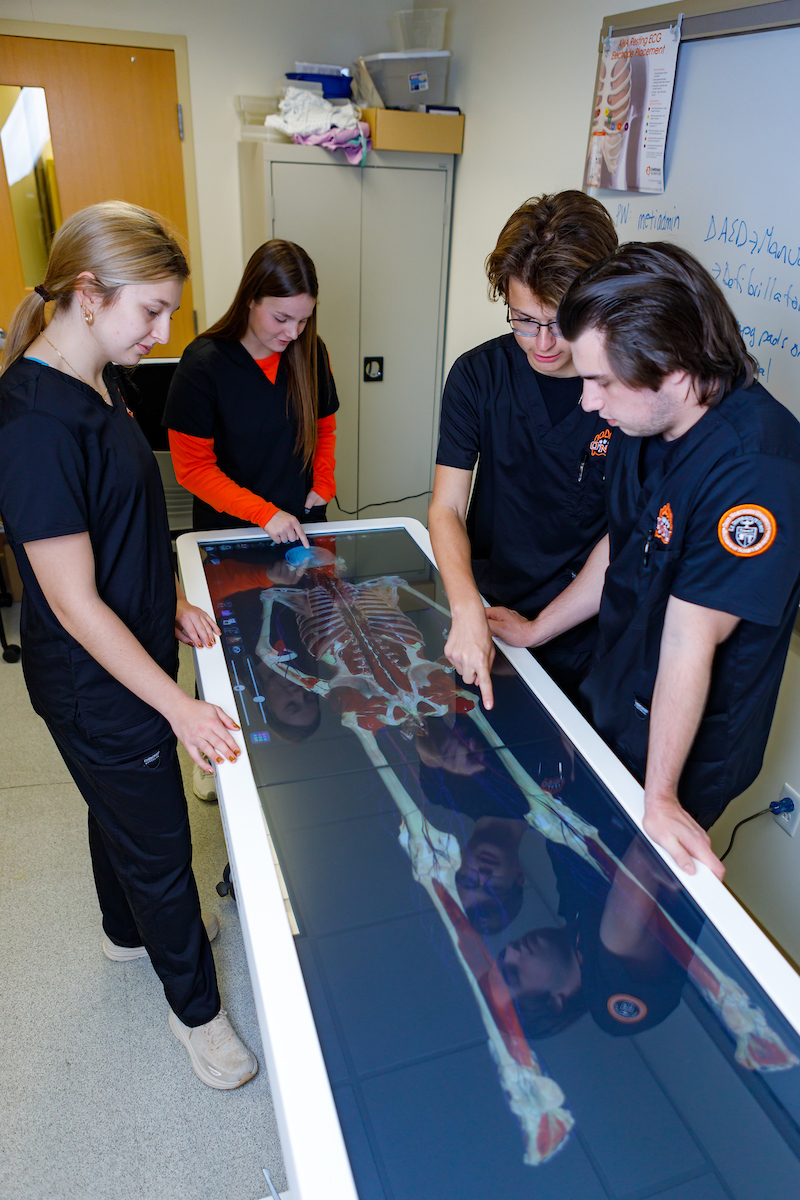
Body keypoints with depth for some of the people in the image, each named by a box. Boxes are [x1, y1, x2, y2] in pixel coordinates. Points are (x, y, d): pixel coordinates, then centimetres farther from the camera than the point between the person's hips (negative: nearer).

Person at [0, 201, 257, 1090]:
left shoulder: (96, 386, 2)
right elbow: (75, 603, -27)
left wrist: (169, 600, 8)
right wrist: (177, 706, -24)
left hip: (132, 654, 9)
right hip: (97, 688, -9)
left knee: (120, 811, 29)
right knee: (160, 849, 10)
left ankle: (128, 930, 56)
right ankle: (195, 1007, 35)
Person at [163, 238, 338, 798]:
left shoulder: (309, 354, -3)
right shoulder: (205, 363, -17)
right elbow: (192, 466, -15)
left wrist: (322, 483, -2)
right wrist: (263, 511, -23)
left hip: (300, 524, 4)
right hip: (230, 532, -4)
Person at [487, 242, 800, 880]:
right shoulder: (644, 421, -7)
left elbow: (689, 639, -31)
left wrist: (659, 797, -23)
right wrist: (537, 630, 14)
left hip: (683, 750, -7)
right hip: (606, 708, 7)